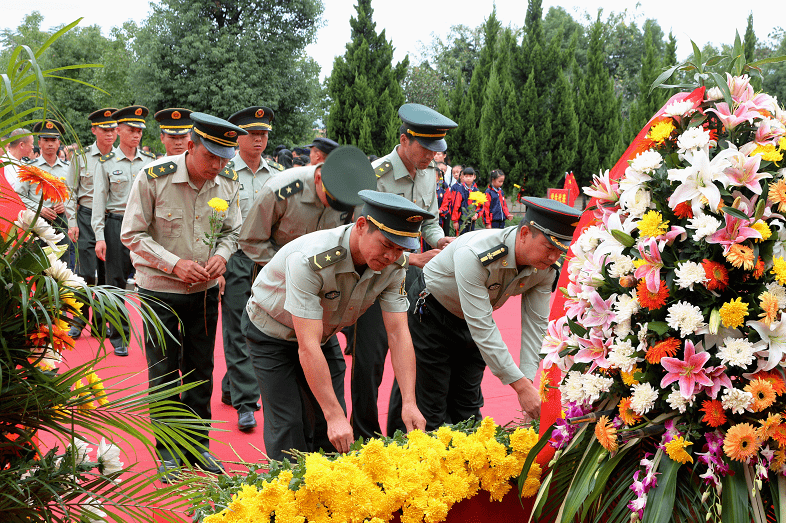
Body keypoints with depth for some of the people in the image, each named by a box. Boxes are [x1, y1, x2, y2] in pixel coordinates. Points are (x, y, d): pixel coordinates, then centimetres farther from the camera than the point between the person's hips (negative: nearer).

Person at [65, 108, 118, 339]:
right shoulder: (81, 157, 2)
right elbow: (71, 191, 4)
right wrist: (72, 222, -3)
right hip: (87, 218, -2)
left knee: (106, 273, 5)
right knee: (86, 272, -8)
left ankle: (100, 322, 15)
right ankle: (78, 322, 7)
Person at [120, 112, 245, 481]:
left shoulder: (228, 183, -6)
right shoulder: (153, 177, -18)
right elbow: (133, 234, -12)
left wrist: (222, 255, -13)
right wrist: (174, 264, -21)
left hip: (205, 291, 4)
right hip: (160, 290, -4)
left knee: (201, 370, 13)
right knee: (163, 371, 5)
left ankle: (197, 445, 29)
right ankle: (168, 452, 20)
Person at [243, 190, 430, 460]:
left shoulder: (392, 265, -21)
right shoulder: (310, 260, -40)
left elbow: (399, 334, -19)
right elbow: (308, 347, -41)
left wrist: (409, 403, -29)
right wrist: (335, 416, -42)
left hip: (323, 331, 5)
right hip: (272, 332, -5)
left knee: (332, 428, 1)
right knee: (287, 425, -10)